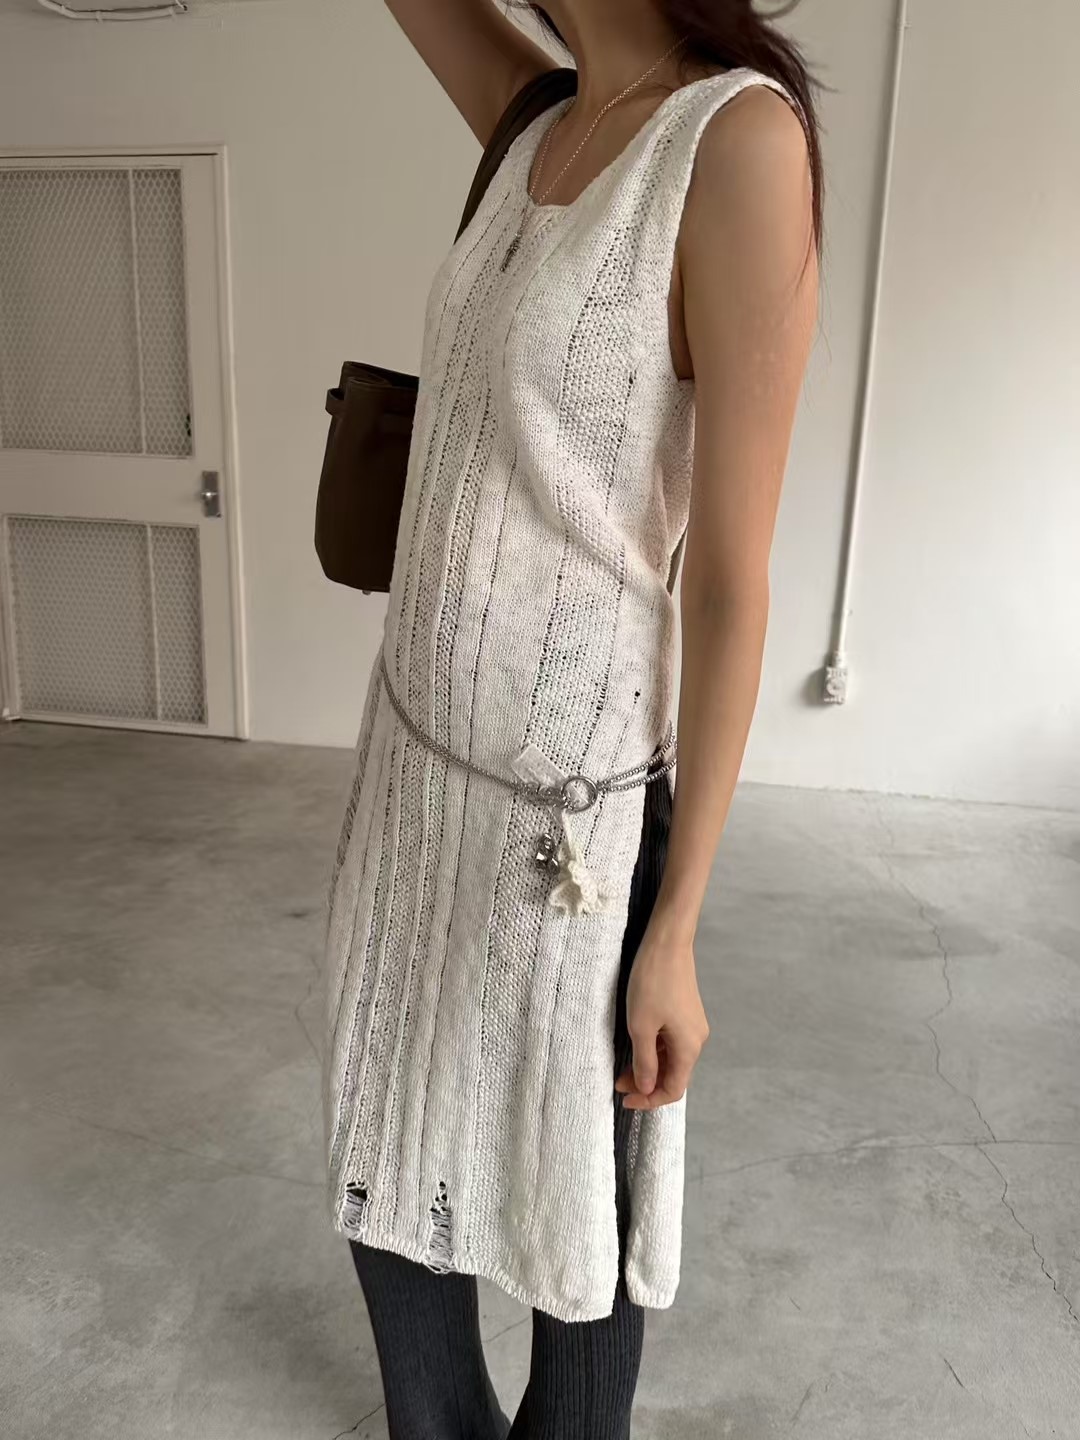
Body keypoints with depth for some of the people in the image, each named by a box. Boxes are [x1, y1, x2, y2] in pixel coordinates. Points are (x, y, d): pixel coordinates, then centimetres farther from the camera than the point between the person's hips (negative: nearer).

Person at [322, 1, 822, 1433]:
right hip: (415, 759, 8)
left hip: (562, 813, -8)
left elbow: (732, 580, -18)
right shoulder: (542, 126, 5)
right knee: (383, 1161, 23)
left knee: (567, 1203, 16)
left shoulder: (741, 138, -16)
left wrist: (675, 935, -14)